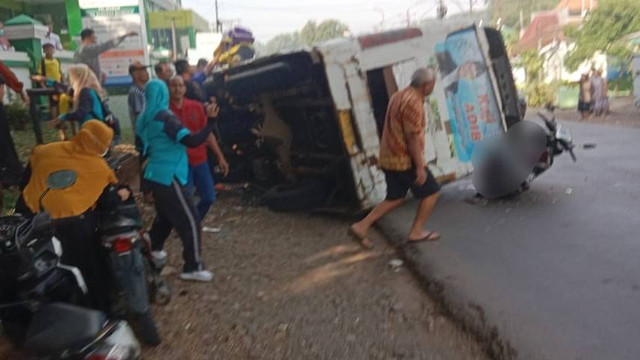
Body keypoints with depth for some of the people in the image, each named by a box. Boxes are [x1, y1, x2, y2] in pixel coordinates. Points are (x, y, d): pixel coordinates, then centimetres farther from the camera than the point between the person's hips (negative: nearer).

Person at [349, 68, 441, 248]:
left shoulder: (399, 96, 13)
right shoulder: (413, 102, -18)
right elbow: (413, 137, -22)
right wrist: (420, 167, -20)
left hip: (391, 157, 9)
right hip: (405, 159, -9)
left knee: (395, 198, 16)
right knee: (431, 192, 7)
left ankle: (362, 226, 10)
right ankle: (416, 232, 13)